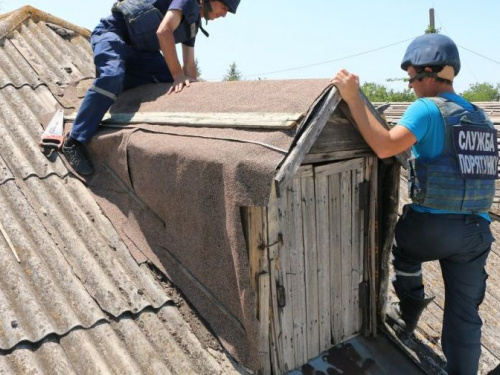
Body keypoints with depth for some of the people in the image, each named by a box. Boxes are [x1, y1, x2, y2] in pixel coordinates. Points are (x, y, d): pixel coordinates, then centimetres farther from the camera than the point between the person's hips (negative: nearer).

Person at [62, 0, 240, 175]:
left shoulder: (194, 22, 14)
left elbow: (189, 64, 16)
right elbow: (163, 31, -30)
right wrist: (178, 76, -32)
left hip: (137, 48, 10)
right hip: (112, 32, -10)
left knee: (170, 84, 1)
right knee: (113, 76, -34)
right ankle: (74, 141, -30)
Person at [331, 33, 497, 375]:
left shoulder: (427, 108, -12)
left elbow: (384, 147, -26)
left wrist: (353, 97, -22)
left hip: (434, 227, -6)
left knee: (402, 240, 29)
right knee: (464, 316, 14)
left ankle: (409, 314, 34)